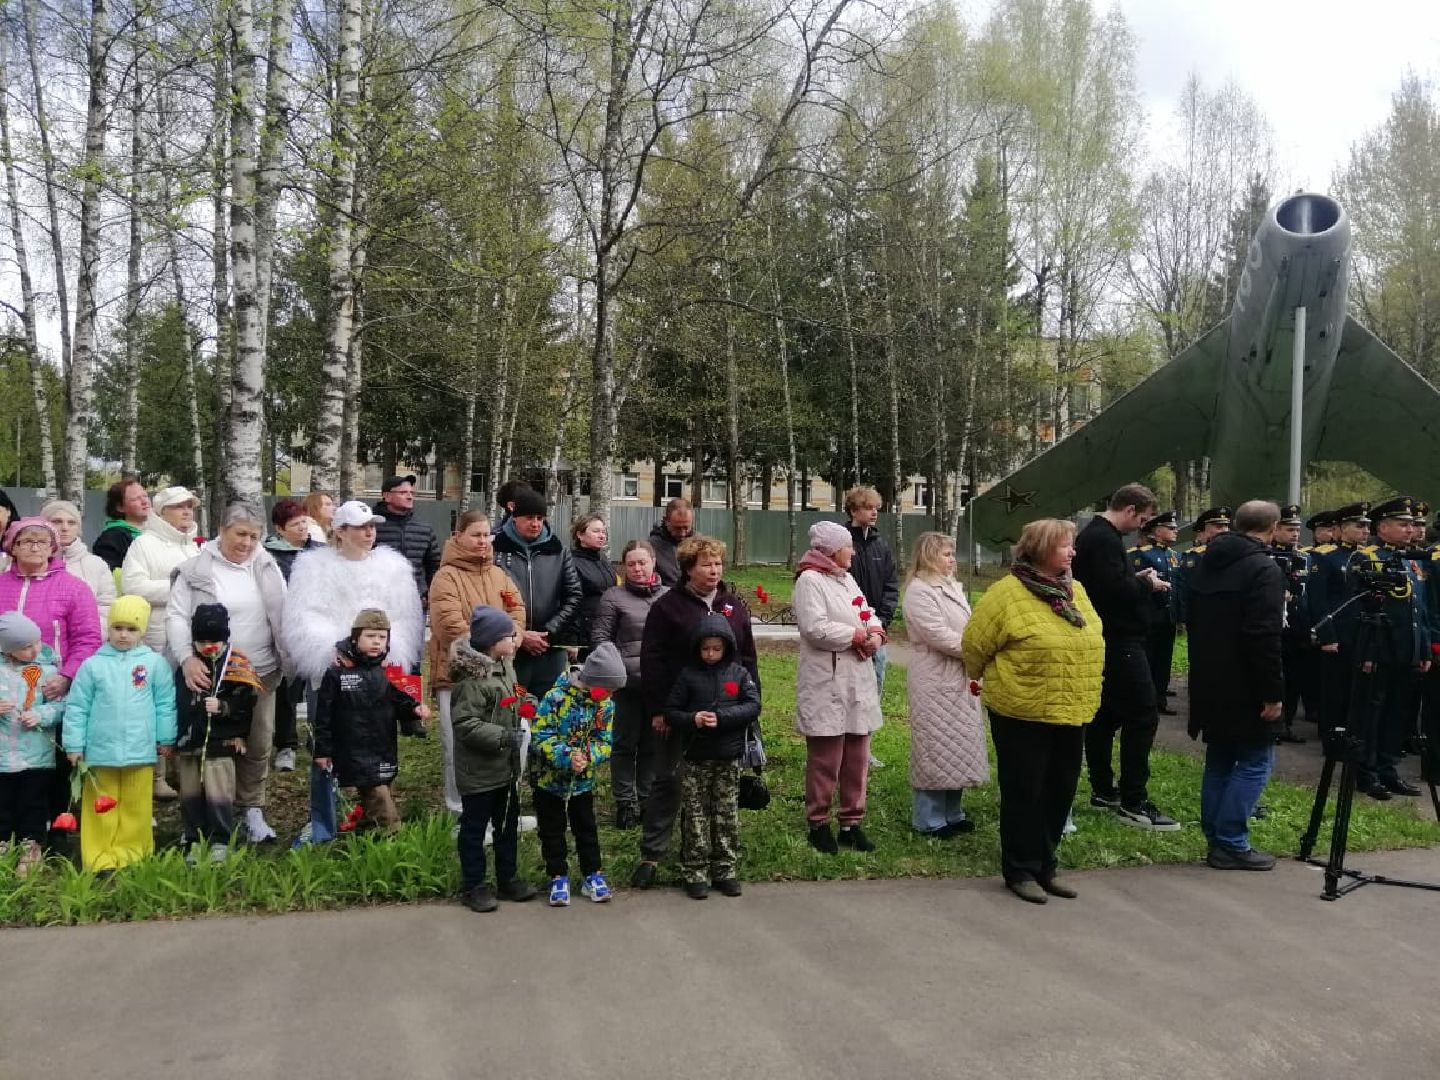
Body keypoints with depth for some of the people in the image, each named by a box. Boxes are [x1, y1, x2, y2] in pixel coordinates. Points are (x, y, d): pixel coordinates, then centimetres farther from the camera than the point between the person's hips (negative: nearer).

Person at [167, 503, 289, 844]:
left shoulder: (267, 567, 5)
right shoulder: (196, 569, -4)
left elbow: (282, 617, 9)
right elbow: (176, 616, -7)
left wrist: (290, 661, 3)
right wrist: (187, 658, -21)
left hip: (261, 673, 3)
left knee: (258, 745, 8)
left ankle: (252, 810, 23)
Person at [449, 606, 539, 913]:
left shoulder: (505, 667, 6)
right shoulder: (472, 677, -23)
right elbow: (465, 724, -26)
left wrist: (525, 704, 6)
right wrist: (504, 737, -30)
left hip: (506, 767, 9)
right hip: (478, 771, -9)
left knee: (508, 825, 19)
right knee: (474, 829, 8)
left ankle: (508, 879, 33)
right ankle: (472, 886, 21)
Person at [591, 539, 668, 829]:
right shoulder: (614, 597, 1)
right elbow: (600, 638, 0)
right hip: (627, 682, -3)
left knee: (653, 744, 12)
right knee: (625, 744, 6)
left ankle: (647, 799, 24)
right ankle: (625, 802, 17)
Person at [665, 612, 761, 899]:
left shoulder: (739, 674, 4)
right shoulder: (688, 675, 2)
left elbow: (753, 706, -5)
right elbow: (670, 711, 2)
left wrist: (721, 717, -17)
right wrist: (692, 719, -18)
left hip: (729, 757, 1)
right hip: (696, 758, -1)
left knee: (727, 816, 8)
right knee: (695, 816, 2)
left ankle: (726, 870, 18)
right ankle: (696, 873, 11)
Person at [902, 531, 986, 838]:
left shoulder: (953, 587, 14)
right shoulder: (919, 591, -13)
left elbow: (967, 628, 17)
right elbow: (939, 635, -19)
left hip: (960, 678, 9)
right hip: (935, 682, -9)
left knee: (958, 747, 13)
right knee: (935, 748, -2)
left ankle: (951, 813, 24)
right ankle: (929, 820, 8)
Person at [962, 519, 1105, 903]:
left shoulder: (1076, 591, 7)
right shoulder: (1007, 593, -14)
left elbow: (1091, 643, 19)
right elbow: (974, 644, -7)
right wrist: (987, 680, 9)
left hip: (1073, 713, 7)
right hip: (1023, 713, -6)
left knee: (1060, 792, 14)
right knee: (1024, 793, 4)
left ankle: (1045, 866, 29)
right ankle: (1020, 871, 18)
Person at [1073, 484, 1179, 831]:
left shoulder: (1092, 534, 15)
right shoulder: (1105, 539, -18)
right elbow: (1116, 590, -27)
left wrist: (1137, 580, 9)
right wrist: (1147, 584, -10)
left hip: (1103, 640, 11)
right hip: (1119, 641, -11)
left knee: (1105, 715, 14)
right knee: (1142, 715, -7)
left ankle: (1102, 790, 22)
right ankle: (1133, 801, -5)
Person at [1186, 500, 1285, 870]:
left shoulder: (1206, 563, 11)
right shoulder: (1264, 569, -16)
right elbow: (1265, 638, -23)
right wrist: (1273, 692, -19)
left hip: (1210, 683, 8)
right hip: (1245, 687, -8)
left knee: (1219, 760, 15)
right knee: (1256, 761, 1)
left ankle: (1216, 839, 19)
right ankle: (1231, 843, 0)